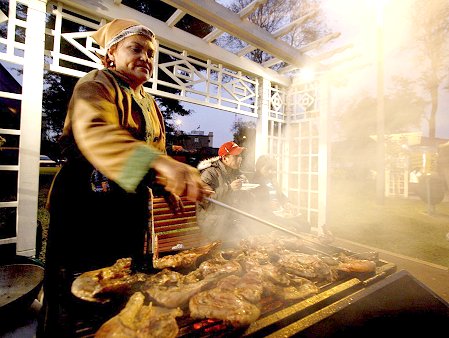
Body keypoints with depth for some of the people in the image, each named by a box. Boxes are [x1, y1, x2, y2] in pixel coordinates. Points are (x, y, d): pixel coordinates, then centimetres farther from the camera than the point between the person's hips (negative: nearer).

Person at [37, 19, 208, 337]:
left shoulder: (150, 103, 15)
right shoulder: (97, 84, -8)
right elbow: (94, 132, -32)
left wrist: (167, 188, 6)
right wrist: (162, 165, -48)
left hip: (133, 207, 7)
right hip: (86, 203, -7)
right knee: (75, 295, 4)